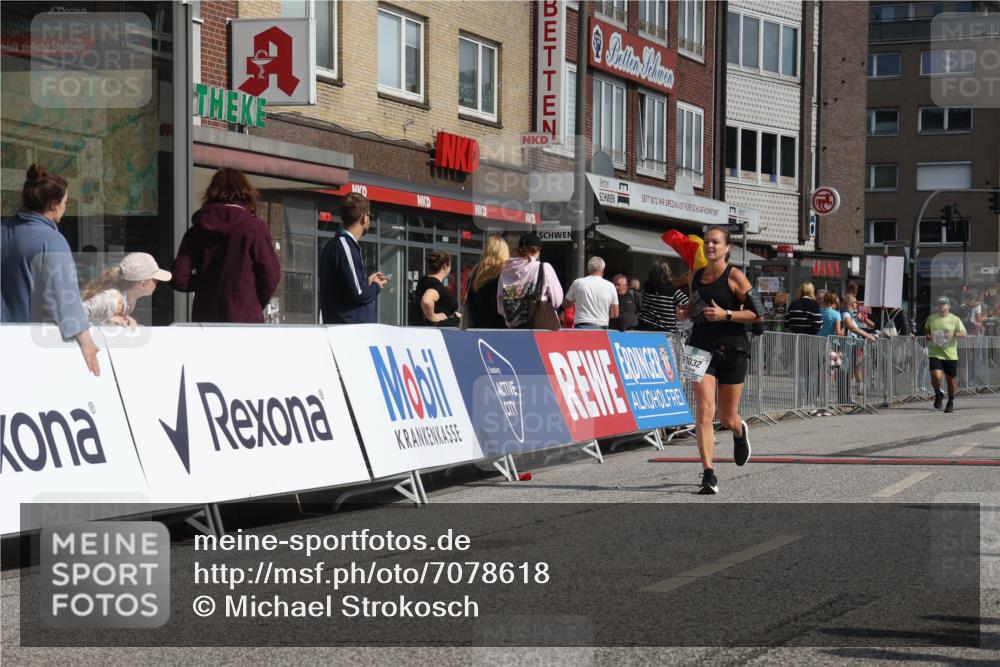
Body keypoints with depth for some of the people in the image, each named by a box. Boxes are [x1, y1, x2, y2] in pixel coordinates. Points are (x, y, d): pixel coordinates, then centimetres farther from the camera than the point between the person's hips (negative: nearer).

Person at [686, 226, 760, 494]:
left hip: (732, 350, -3)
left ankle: (740, 432, 47)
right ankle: (708, 475, -14)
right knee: (704, 411, -13)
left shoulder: (734, 276, -6)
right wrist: (687, 312, 6)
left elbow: (756, 312, -9)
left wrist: (726, 315, -19)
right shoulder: (696, 277, 9)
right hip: (702, 349, 3)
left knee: (727, 418, 8)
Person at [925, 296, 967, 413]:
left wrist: (954, 334, -24)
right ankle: (938, 395, 10)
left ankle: (951, 402, 30)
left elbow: (963, 334, -5)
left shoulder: (955, 319, -1)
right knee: (936, 376, -20)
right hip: (935, 353, 0)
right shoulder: (931, 318, 4)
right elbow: (926, 328, 24)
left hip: (951, 354, 0)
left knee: (952, 379, 8)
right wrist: (928, 336, 2)